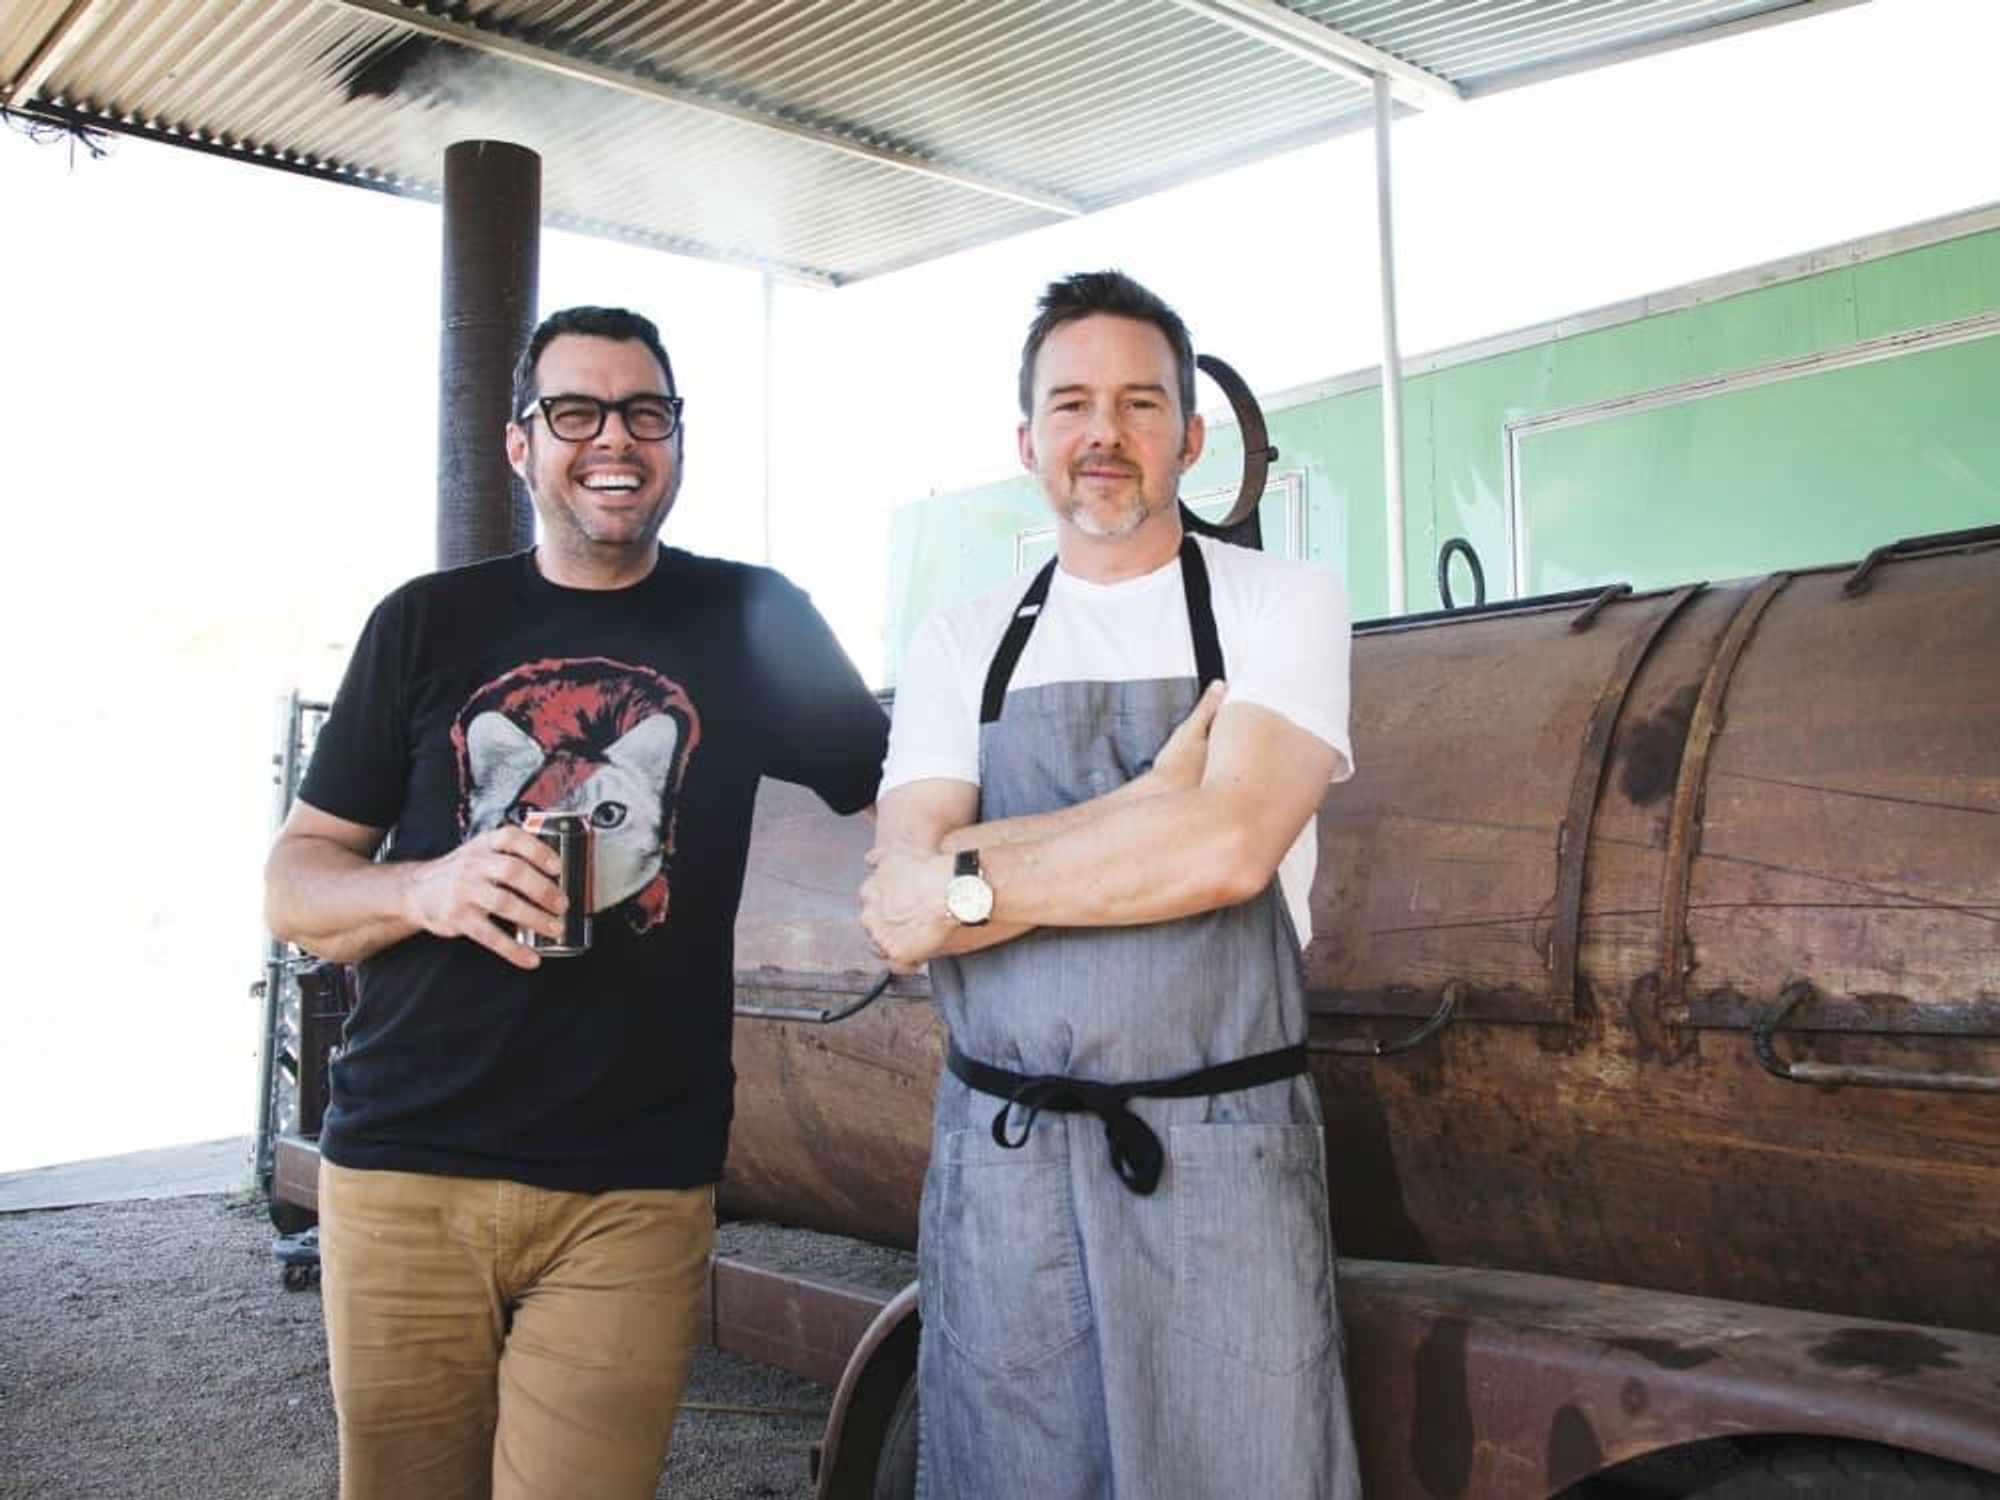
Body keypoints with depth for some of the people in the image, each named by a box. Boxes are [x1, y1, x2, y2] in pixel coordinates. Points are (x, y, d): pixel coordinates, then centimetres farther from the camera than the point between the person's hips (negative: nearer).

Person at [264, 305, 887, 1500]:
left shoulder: (751, 620, 5)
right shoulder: (428, 623, 7)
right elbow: (294, 882, 8)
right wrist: (426, 889, -12)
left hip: (634, 1189, -1)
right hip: (403, 1168, 2)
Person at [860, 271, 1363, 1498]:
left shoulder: (1281, 606, 1)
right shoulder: (960, 646, 9)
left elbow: (1229, 846, -16)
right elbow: (901, 917, -6)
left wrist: (977, 881, -8)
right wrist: (1184, 766, -11)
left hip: (1221, 1156, -2)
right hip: (999, 1160, 3)